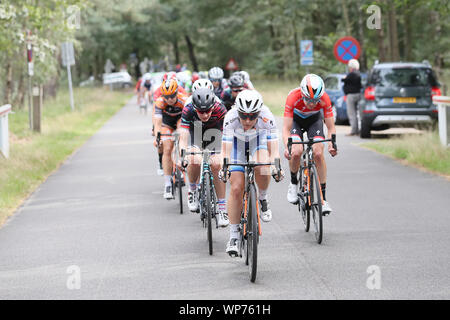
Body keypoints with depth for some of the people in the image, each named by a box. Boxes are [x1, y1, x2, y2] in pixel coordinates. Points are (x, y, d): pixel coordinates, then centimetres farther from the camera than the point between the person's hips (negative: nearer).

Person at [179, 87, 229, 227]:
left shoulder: (220, 109, -36)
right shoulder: (188, 110, -35)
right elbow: (183, 138, -38)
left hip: (214, 129, 0)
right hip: (194, 128, 0)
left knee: (216, 165, -19)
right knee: (194, 161, -28)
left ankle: (222, 209, -10)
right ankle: (193, 190, 1)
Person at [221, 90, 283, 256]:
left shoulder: (266, 117, -36)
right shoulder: (231, 118, -36)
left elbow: (273, 150, -35)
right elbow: (225, 150, -38)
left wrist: (276, 167, -53)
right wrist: (224, 167, -56)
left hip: (258, 139, 0)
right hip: (237, 142, 0)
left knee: (262, 168, -33)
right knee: (236, 189, -8)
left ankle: (262, 199, -3)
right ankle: (234, 236, 4)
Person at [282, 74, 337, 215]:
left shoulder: (325, 99, -32)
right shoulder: (293, 97, -37)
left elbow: (331, 127, -24)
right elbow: (286, 128, -35)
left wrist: (331, 144, -43)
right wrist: (287, 147, -52)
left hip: (314, 120, 1)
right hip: (295, 119, -1)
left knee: (318, 154, -17)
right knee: (297, 152, -24)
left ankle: (323, 197, -10)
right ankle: (293, 183, 5)